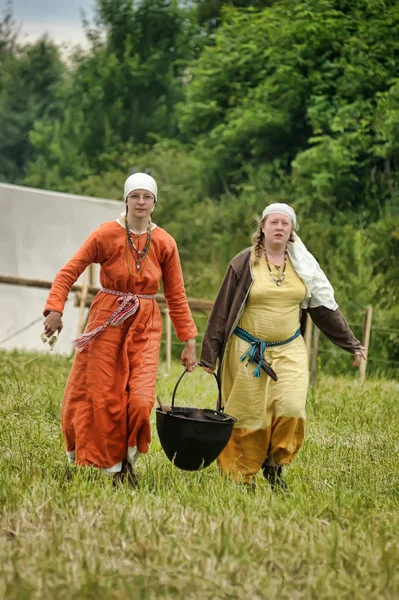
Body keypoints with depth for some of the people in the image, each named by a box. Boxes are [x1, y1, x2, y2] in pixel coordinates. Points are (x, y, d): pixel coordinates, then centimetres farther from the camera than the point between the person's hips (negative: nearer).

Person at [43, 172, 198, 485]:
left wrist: (189, 341, 3)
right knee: (101, 394, 4)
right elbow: (69, 272, -8)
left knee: (140, 397, -11)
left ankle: (129, 457, 13)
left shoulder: (165, 243, 0)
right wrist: (55, 309, -22)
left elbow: (177, 296, 4)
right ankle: (110, 462, 24)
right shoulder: (106, 234, -6)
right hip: (107, 320, -1)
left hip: (145, 325, 1)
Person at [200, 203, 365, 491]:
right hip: (248, 352, -2)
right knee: (249, 416, 2)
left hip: (289, 351, 2)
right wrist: (210, 354, -3)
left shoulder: (303, 265, 4)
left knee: (291, 409, -13)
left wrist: (352, 344, 14)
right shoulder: (244, 263, -5)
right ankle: (243, 476, 17)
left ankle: (274, 464, 9)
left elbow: (325, 306, 12)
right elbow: (222, 310, -2)